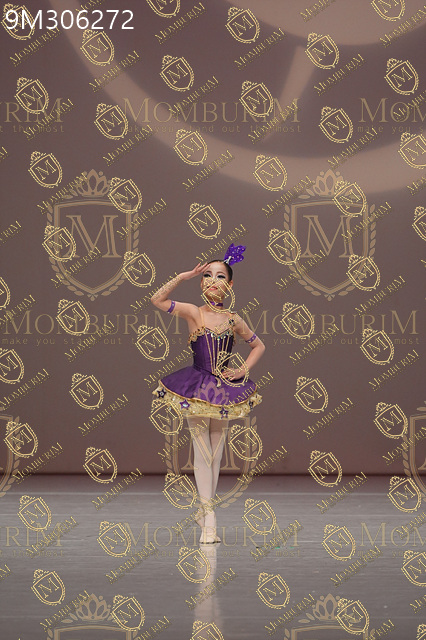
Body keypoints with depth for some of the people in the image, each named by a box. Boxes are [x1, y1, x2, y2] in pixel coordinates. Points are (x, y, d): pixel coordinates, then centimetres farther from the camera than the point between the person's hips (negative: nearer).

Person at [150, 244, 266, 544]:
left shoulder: (234, 319, 3)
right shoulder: (193, 312, -3)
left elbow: (259, 345, 16)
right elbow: (158, 299, -15)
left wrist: (243, 370, 3)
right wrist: (184, 276, -18)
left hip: (224, 389, 3)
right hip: (197, 389, -2)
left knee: (216, 453, 7)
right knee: (202, 452, -5)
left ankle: (205, 511, 20)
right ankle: (209, 519, -5)